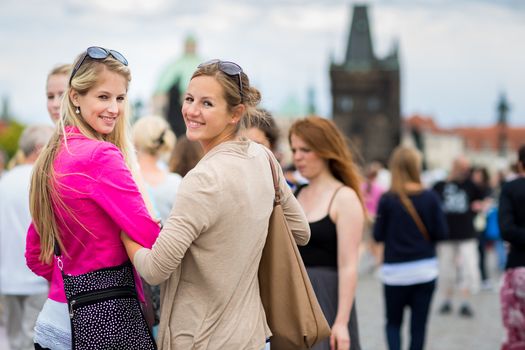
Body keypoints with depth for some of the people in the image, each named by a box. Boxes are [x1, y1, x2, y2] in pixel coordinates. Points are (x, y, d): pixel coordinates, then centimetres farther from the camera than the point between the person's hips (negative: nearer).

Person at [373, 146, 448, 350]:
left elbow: (378, 235, -4)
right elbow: (441, 232, -3)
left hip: (395, 271, -1)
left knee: (393, 323, 14)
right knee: (419, 325, 10)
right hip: (425, 270, 1)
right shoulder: (430, 198, -5)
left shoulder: (387, 199, -9)